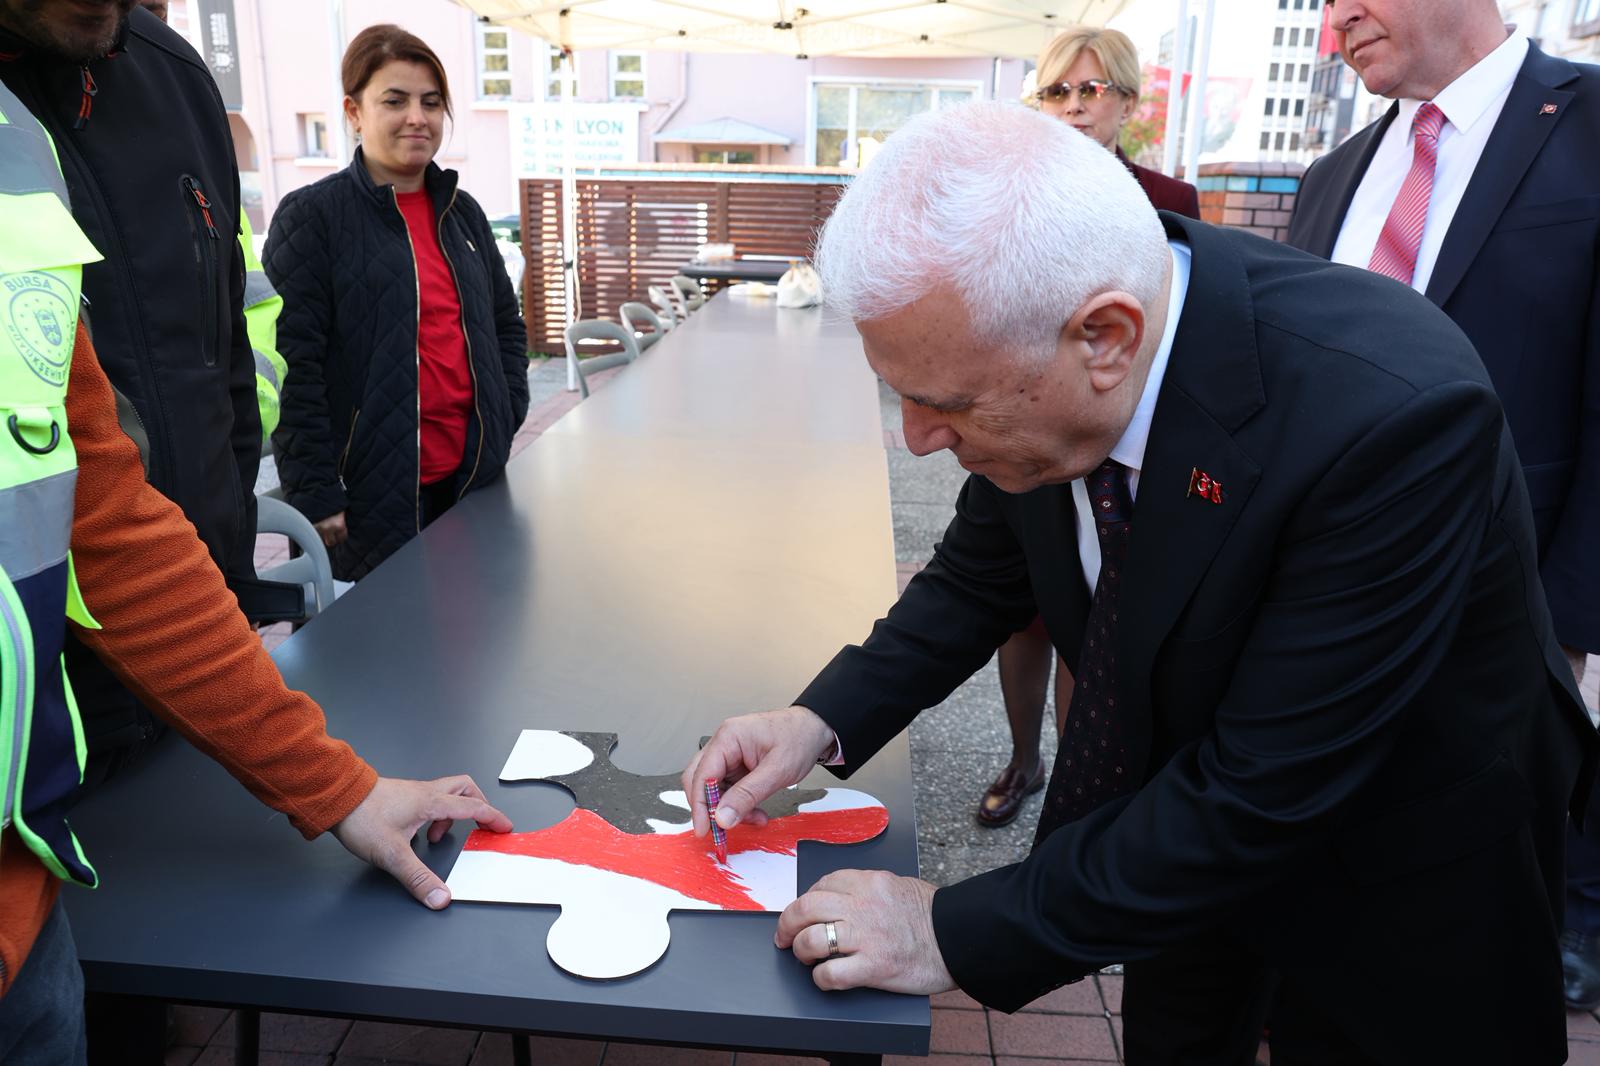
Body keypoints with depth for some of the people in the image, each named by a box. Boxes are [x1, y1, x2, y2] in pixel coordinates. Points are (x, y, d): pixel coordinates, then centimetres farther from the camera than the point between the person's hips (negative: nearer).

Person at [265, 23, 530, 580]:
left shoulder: (462, 212, 12)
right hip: (376, 487, -6)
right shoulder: (311, 216, -7)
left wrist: (505, 421, 7)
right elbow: (295, 365, -12)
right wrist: (317, 495, -15)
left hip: (472, 473, 6)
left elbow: (506, 324, 20)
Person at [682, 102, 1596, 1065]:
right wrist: (826, 719, -14)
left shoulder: (1393, 412, -39)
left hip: (1392, 881, -4)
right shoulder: (1030, 320, -20)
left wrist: (962, 933, -29)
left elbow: (1263, 795, -34)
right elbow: (983, 570, -3)